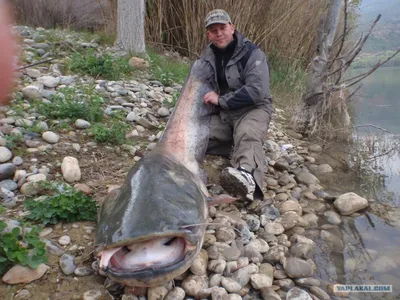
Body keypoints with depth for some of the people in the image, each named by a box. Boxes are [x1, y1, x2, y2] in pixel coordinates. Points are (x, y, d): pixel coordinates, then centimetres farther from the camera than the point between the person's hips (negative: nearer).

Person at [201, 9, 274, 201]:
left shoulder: (252, 53, -12)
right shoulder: (208, 55, 7)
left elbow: (257, 91, -23)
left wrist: (221, 99, -21)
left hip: (253, 109, -6)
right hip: (222, 113, 7)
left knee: (248, 136, -39)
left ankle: (247, 176, -68)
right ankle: (246, 153, -11)